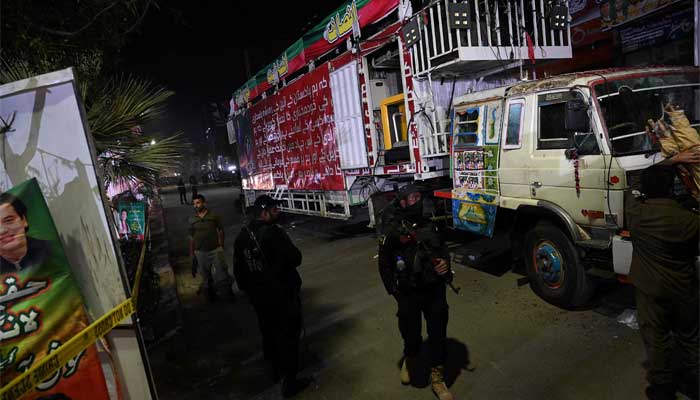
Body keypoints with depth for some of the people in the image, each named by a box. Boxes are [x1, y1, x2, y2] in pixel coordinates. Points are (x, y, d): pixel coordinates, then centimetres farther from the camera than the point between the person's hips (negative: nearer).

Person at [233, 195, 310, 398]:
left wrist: (247, 289, 20)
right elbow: (295, 259, -21)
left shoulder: (243, 235, 1)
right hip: (282, 294, -7)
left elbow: (238, 267, 8)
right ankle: (289, 381, 13)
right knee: (288, 335, 5)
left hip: (258, 295, 7)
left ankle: (275, 368, 42)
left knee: (268, 331, 23)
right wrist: (289, 251, 0)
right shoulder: (273, 233, -23)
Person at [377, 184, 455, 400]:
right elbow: (384, 264, -5)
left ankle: (437, 378, 29)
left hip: (435, 291, 4)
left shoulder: (429, 226, 7)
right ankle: (409, 359, 47)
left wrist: (444, 262, -6)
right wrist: (394, 291, -8)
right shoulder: (392, 231, -8)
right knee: (411, 333, 12)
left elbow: (442, 248, 16)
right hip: (408, 294, -3)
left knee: (438, 333, 10)